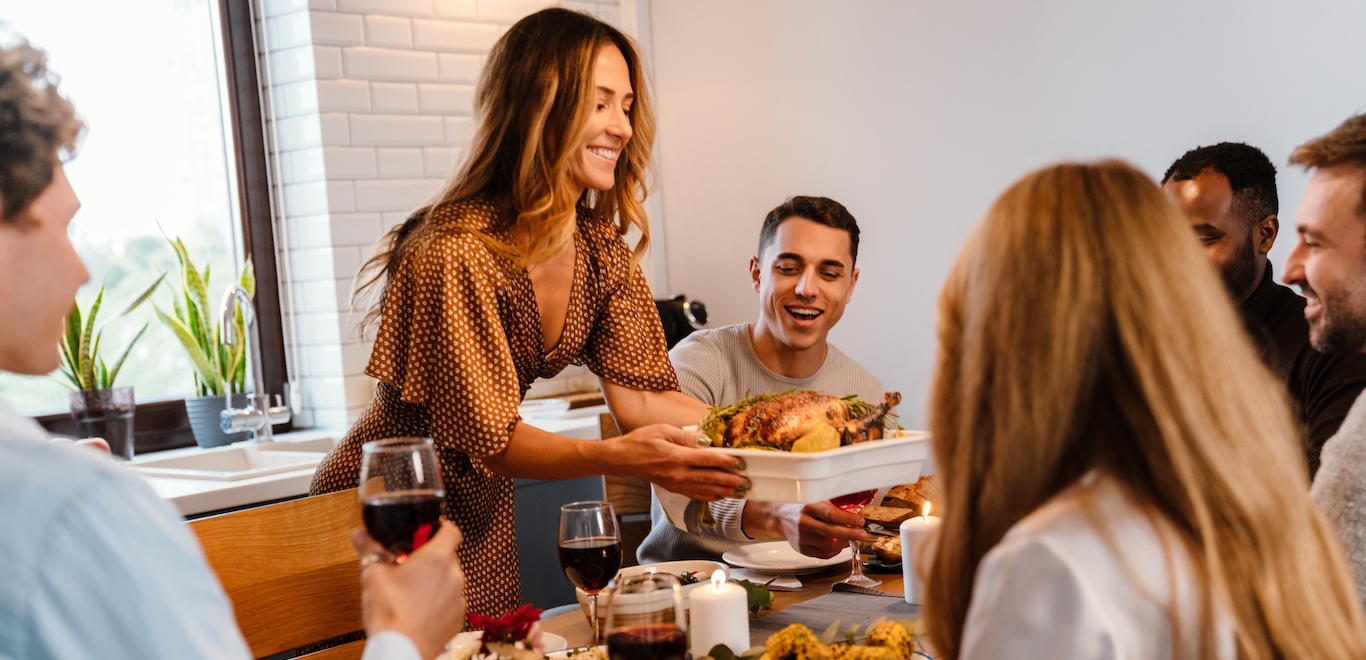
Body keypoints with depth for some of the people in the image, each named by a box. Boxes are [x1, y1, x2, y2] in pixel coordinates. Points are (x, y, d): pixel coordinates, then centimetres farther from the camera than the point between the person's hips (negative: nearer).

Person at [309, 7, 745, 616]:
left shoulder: (600, 249, -4)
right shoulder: (456, 253, -27)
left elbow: (638, 393, -6)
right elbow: (486, 440, -26)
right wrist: (619, 458, -41)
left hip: (483, 510, 7)